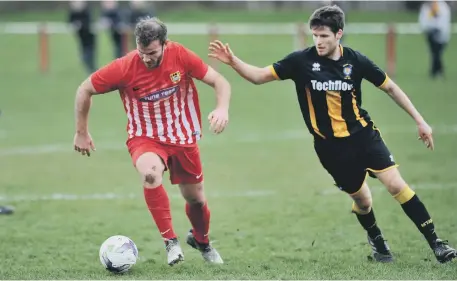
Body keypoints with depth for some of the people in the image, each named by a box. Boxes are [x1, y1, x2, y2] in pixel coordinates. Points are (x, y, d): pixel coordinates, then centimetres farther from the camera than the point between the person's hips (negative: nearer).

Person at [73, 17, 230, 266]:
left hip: (183, 137, 2)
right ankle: (170, 240, -22)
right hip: (145, 137, -2)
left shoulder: (180, 56, -17)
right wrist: (81, 133, -1)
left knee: (195, 199, 13)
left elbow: (219, 82, -9)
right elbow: (85, 90, -7)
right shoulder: (124, 68, -20)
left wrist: (222, 109, -29)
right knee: (150, 172, -36)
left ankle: (201, 240, 48)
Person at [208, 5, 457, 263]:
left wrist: (420, 120, 4)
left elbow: (390, 87, 4)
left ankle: (435, 242, -5)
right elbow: (260, 76, -6)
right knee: (361, 199, 9)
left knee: (396, 183, -13)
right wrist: (233, 61, -23)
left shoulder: (356, 60, -8)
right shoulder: (302, 60, -11)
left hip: (363, 133, 0)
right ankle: (377, 241, 40)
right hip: (331, 145, 0)